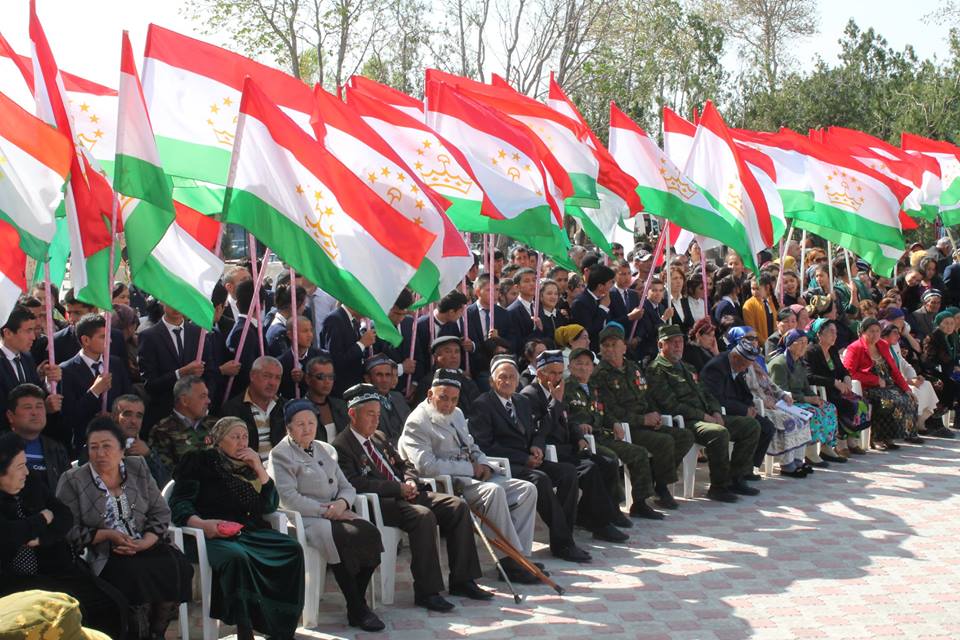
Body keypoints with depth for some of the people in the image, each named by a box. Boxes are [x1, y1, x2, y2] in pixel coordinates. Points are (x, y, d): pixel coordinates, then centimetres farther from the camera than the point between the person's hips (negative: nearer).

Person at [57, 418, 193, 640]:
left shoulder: (138, 467, 11)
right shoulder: (72, 481, 2)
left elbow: (161, 512, 8)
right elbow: (68, 531, -2)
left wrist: (146, 542, -10)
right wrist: (107, 535, -13)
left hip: (146, 546, 3)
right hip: (104, 557, -3)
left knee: (177, 566, -25)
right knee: (136, 574, -33)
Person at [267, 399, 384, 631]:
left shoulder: (326, 450, 22)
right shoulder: (281, 455, 1)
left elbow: (347, 487, 20)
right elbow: (289, 498, -11)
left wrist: (342, 502, -4)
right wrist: (325, 511, -15)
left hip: (335, 513, 6)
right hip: (304, 519, -6)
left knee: (370, 532, -23)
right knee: (345, 538, -33)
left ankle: (359, 601, -14)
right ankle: (357, 610, -22)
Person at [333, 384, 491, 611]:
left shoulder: (379, 438, 23)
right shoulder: (341, 446, -4)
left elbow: (404, 465, 28)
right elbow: (356, 484, -17)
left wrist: (410, 481, 3)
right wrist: (397, 488, -17)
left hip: (404, 494, 9)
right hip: (379, 504, -9)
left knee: (458, 506, -9)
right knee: (423, 516, -34)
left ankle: (462, 581, -5)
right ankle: (426, 592, -28)